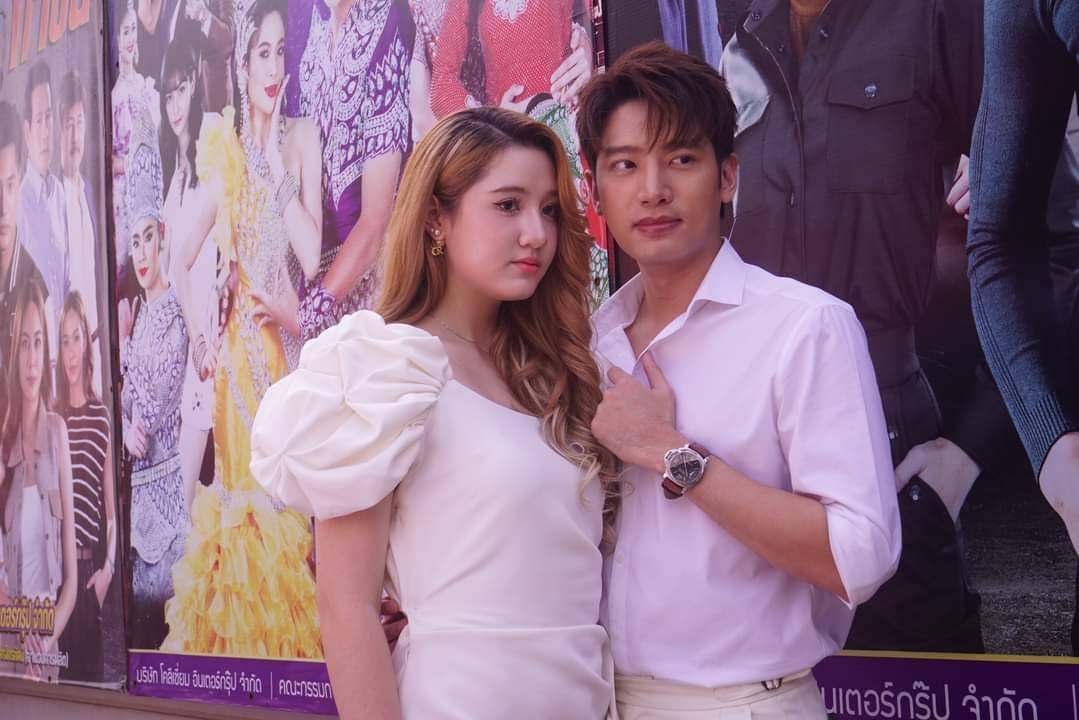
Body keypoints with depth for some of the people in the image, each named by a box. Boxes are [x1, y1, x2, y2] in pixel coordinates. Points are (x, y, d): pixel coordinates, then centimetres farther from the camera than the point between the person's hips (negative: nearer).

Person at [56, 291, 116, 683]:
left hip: (91, 566, -2)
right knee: (62, 665, 5)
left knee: (92, 665, 2)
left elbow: (112, 508, 2)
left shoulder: (102, 417, 1)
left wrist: (108, 566, -8)